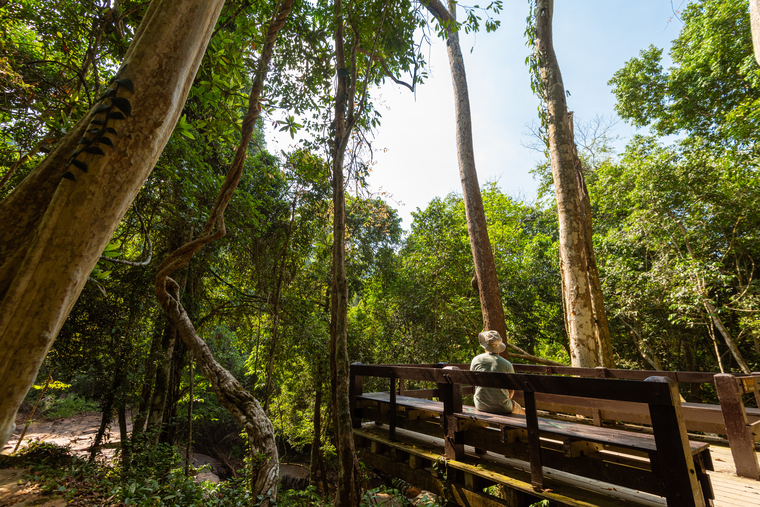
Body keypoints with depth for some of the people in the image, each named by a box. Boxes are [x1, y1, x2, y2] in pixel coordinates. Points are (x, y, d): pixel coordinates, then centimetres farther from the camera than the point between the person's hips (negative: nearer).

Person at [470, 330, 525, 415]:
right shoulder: (507, 364, -11)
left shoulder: (476, 360, -6)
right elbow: (511, 391, 1)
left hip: (481, 406, 2)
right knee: (522, 413, 30)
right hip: (502, 408, -2)